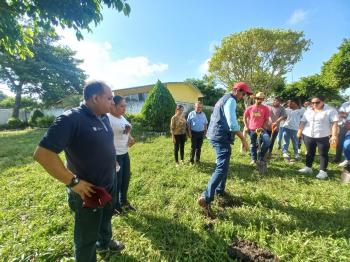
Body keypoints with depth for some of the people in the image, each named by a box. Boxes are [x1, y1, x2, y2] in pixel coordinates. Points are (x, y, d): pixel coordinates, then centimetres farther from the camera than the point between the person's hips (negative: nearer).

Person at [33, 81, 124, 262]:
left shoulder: (104, 118, 1)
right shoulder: (71, 119, -25)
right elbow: (42, 154, -28)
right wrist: (73, 182, -25)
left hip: (109, 186, 8)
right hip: (88, 192, -8)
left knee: (106, 217, 32)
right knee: (86, 239, 16)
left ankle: (105, 242, 59)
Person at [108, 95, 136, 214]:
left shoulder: (122, 117, 8)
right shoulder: (108, 118, -19)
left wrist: (131, 138, -1)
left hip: (125, 153, 9)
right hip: (115, 155, -8)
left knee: (126, 179, 20)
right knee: (116, 181, 8)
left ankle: (123, 201, 40)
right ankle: (115, 206, 31)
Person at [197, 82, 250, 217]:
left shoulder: (223, 99, 22)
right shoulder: (231, 100, -10)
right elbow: (233, 123, -21)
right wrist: (243, 139, -15)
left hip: (216, 135, 11)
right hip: (221, 137, -11)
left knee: (222, 165, 20)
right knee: (222, 167, -14)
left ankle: (220, 190, 32)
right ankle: (206, 198, -19)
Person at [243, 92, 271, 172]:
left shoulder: (265, 108, 0)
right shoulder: (249, 108, 4)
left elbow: (266, 120, 2)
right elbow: (245, 117, 12)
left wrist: (263, 127, -11)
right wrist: (246, 126, 2)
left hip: (261, 129, -1)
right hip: (251, 129, 1)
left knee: (267, 141, -23)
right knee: (253, 145, 11)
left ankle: (260, 157, -2)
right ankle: (254, 159, 28)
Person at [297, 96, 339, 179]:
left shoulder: (331, 110, -3)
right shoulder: (308, 111, 11)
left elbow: (334, 123, -10)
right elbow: (303, 122, 14)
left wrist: (334, 136, -18)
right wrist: (299, 131, 9)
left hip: (323, 137, -4)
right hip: (308, 136, 4)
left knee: (323, 154, 3)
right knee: (309, 152, 13)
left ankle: (323, 171, 10)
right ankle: (308, 167, 23)